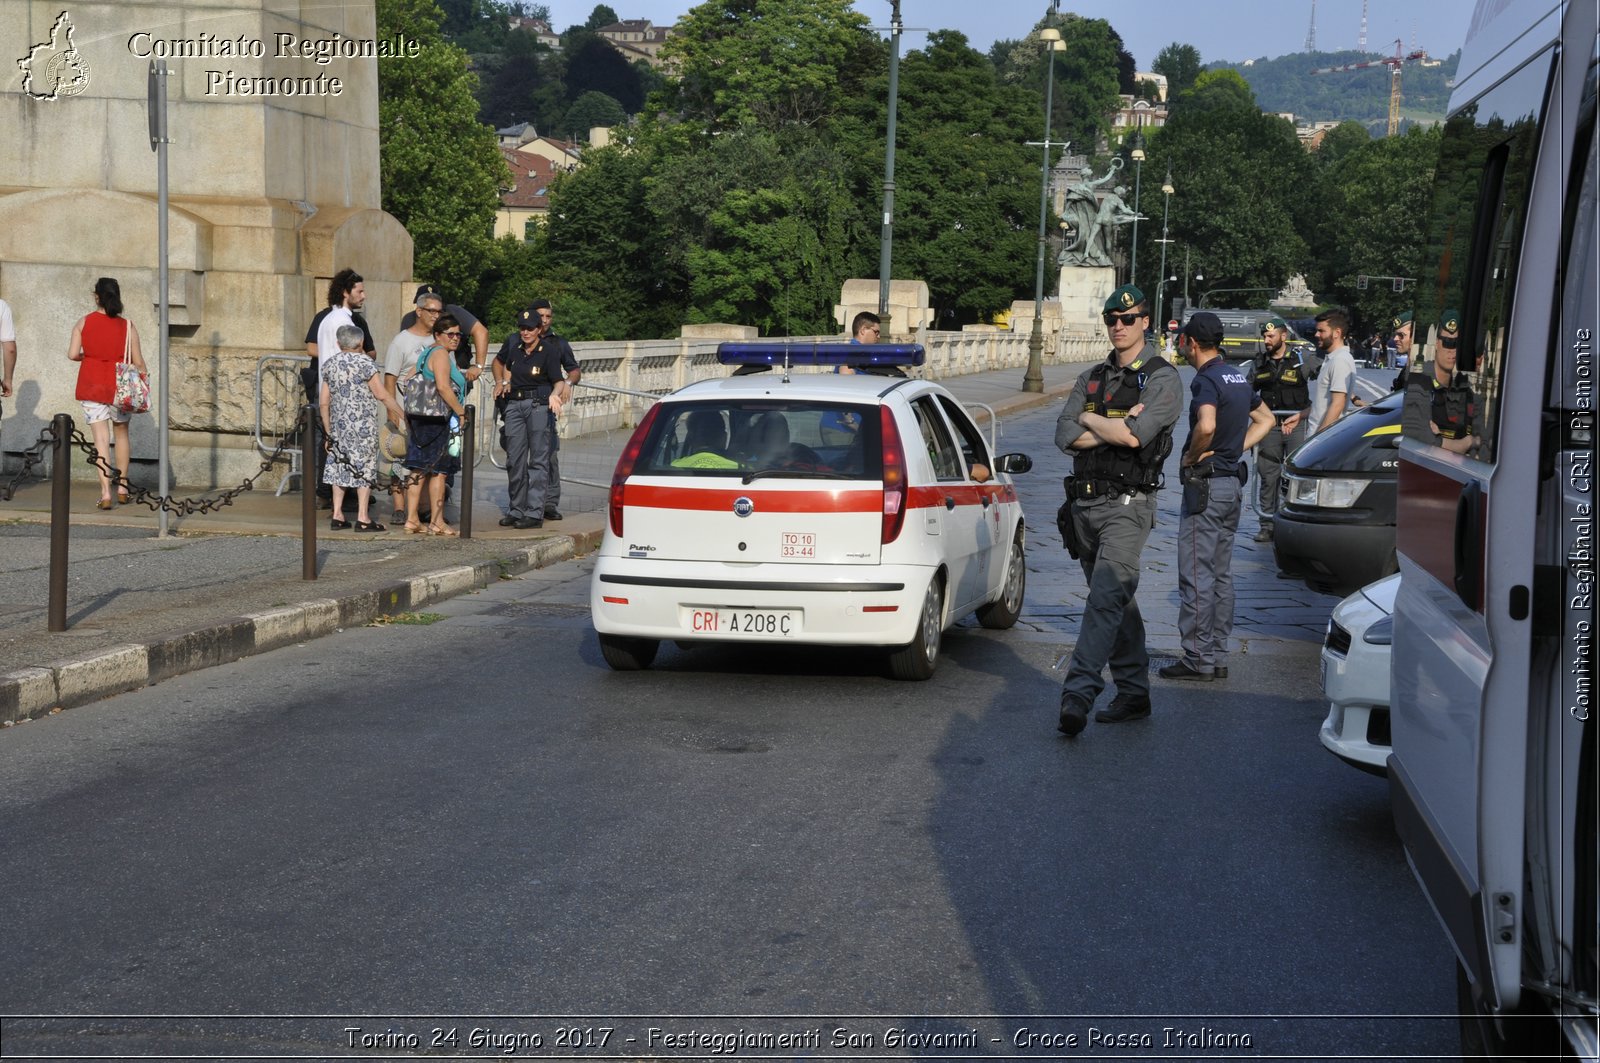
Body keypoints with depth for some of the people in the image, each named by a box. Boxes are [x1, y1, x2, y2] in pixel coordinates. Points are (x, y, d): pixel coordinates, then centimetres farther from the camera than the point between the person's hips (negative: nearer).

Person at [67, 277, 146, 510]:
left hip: (92, 386, 0)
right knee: (121, 434, 20)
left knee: (101, 439, -3)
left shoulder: (84, 323, -2)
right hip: (118, 386, 0)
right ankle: (122, 487, 25)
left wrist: (87, 356, 12)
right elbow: (138, 362, -4)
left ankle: (106, 493, -12)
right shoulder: (127, 326, -4)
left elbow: (72, 354, -9)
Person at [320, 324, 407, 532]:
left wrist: (328, 430, 16)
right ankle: (363, 518, -3)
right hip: (363, 424, -5)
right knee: (364, 467, 0)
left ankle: (337, 515, 11)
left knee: (340, 466, 12)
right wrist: (401, 414, -2)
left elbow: (323, 402, 9)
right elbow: (382, 394, -11)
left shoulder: (329, 364, 7)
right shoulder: (365, 363, -8)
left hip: (338, 423, 5)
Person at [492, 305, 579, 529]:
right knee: (514, 460, 7)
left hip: (540, 404, -5)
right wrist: (501, 381, 11)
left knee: (539, 460, -5)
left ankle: (535, 512, -6)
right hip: (514, 404, 5)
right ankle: (516, 510, 17)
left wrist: (556, 393, -32)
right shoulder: (512, 346, 4)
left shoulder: (550, 350, -10)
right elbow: (499, 361, 25)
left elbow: (558, 380, -12)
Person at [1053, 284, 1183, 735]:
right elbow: (1065, 435, 3)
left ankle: (1078, 693, -25)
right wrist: (1118, 427, -9)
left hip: (1127, 505, -7)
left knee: (1106, 598, -17)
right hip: (1085, 503, 7)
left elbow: (1136, 435, -18)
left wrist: (1090, 420, -3)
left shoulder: (1162, 379, -3)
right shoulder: (1092, 377, 16)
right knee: (1117, 600, 12)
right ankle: (1134, 693, 19)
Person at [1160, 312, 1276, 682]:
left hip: (1206, 485, -9)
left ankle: (1198, 658, -2)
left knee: (1196, 575, -4)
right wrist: (1235, 449, 13)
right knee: (1221, 574, 13)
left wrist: (1191, 457, -17)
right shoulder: (1238, 377, 13)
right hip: (1233, 482, 9)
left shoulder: (1206, 380, -16)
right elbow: (1266, 420, 24)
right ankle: (1218, 655, 17)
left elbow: (1206, 426, -34)